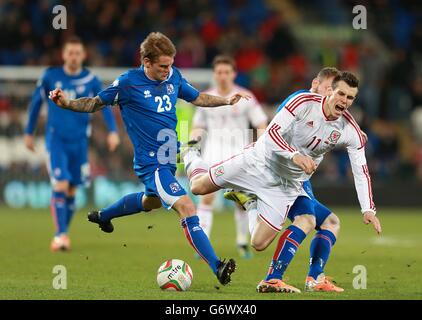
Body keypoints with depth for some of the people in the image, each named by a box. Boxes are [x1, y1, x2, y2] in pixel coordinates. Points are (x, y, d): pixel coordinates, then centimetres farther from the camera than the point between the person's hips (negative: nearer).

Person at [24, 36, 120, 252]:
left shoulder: (90, 80, -1)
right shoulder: (50, 77, -2)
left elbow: (105, 105, -2)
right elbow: (35, 103, 8)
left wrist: (113, 131, -16)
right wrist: (29, 133, 12)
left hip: (79, 141, 2)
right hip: (56, 139, -2)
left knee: (72, 191, 7)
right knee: (60, 186, -15)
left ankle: (64, 231, 24)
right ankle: (60, 235, -12)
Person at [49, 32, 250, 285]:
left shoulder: (173, 76, 1)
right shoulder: (129, 83, -15)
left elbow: (197, 98, 18)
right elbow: (95, 103, -4)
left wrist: (227, 101, 7)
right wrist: (67, 103, -20)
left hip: (169, 158, 8)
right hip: (151, 162, -8)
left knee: (151, 201, 33)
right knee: (187, 208, -22)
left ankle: (103, 215, 58)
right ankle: (217, 267, -26)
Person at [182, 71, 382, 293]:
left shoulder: (350, 131, -14)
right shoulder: (304, 102, -22)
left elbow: (361, 172, -6)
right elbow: (272, 133, -25)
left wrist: (368, 209, -15)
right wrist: (294, 155, -41)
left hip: (288, 184, 2)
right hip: (260, 162, -2)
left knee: (259, 243, -12)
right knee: (199, 186, 7)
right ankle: (191, 155, 38)